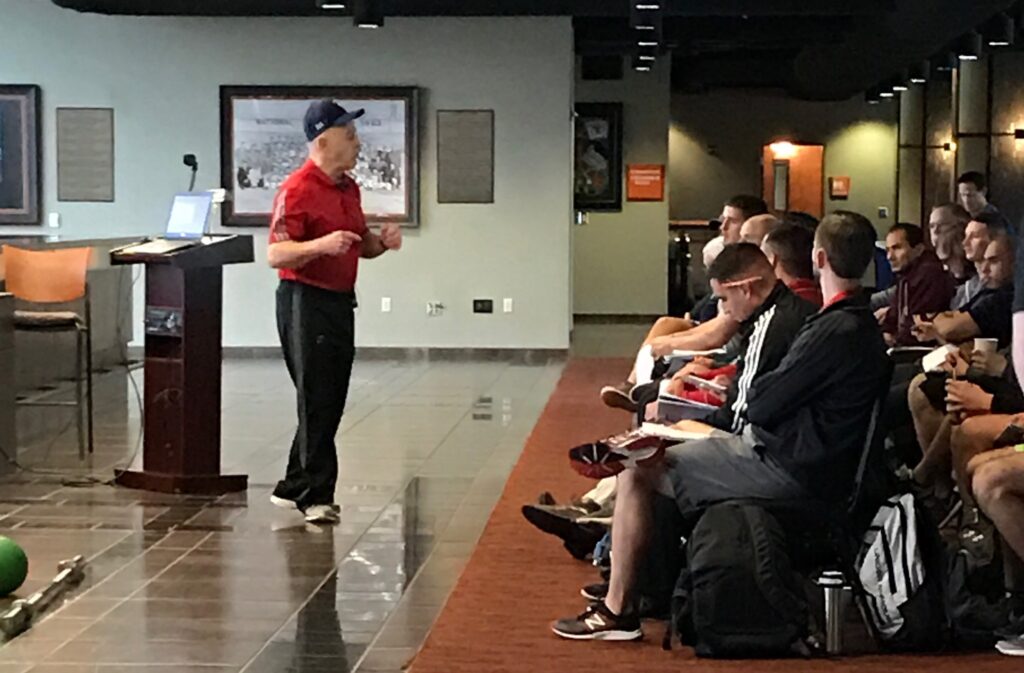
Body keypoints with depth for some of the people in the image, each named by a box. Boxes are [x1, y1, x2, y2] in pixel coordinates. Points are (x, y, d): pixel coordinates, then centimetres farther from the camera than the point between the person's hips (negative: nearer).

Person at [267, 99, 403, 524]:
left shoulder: (349, 188, 15)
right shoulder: (297, 190, -13)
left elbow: (359, 246, 26)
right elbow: (276, 254, -19)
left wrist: (381, 241, 5)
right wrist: (321, 245, -34)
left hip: (340, 301, 9)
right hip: (305, 302, -9)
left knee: (329, 403, 11)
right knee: (317, 402, -7)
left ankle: (293, 488, 22)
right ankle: (316, 496, -1)